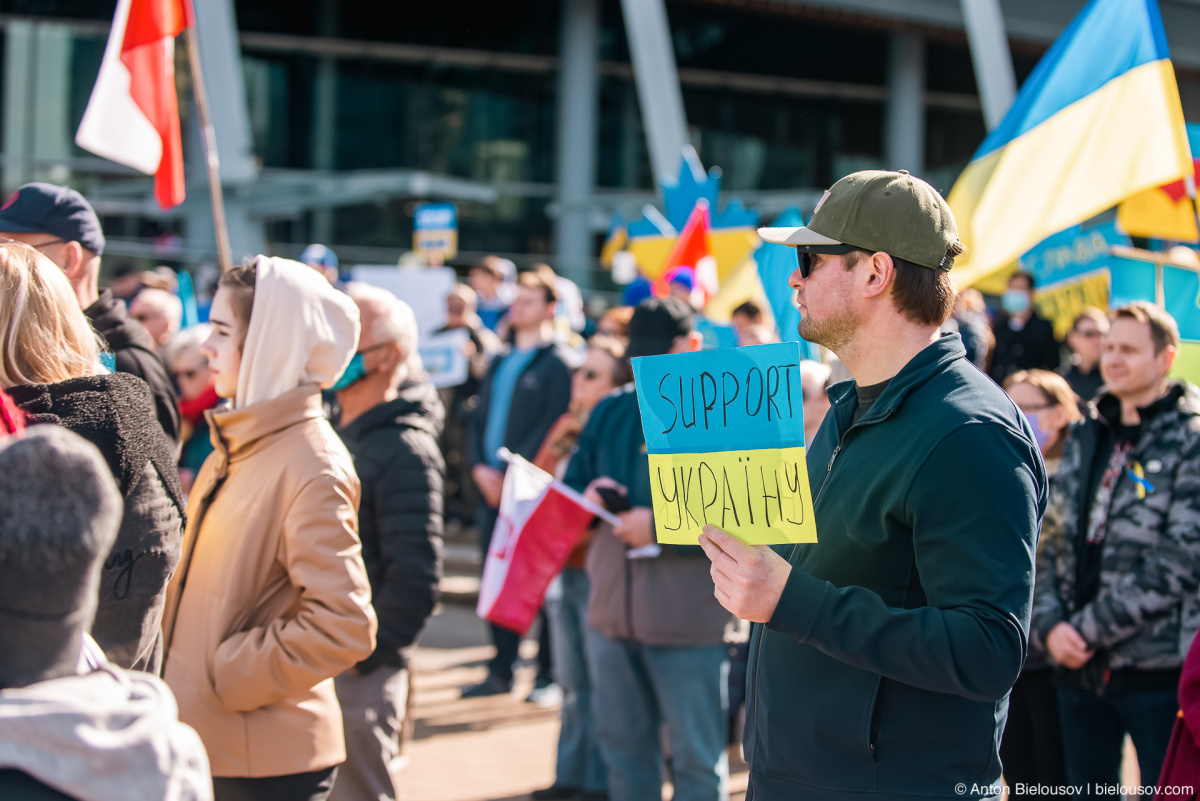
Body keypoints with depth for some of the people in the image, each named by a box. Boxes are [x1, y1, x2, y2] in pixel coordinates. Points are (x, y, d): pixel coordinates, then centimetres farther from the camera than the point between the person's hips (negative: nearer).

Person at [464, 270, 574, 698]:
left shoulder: (556, 363, -4)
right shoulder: (500, 364, 18)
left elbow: (553, 426, -12)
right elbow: (480, 418, 17)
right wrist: (480, 466, 0)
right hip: (492, 486, 7)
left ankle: (549, 670, 5)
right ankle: (500, 670, 16)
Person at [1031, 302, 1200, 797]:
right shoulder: (1085, 437, 13)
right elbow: (1052, 541, 12)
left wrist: (1089, 628, -15)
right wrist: (1050, 624, -6)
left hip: (1159, 666, -6)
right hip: (1079, 665, 6)